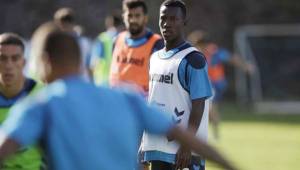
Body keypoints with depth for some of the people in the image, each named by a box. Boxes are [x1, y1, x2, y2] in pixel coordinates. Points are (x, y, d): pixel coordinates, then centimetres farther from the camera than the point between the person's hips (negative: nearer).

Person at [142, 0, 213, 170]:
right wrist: (145, 142, 17)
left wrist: (187, 145, -20)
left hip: (184, 151, -8)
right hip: (157, 148, 8)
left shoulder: (193, 59, -9)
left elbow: (198, 106, -14)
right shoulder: (155, 58, 15)